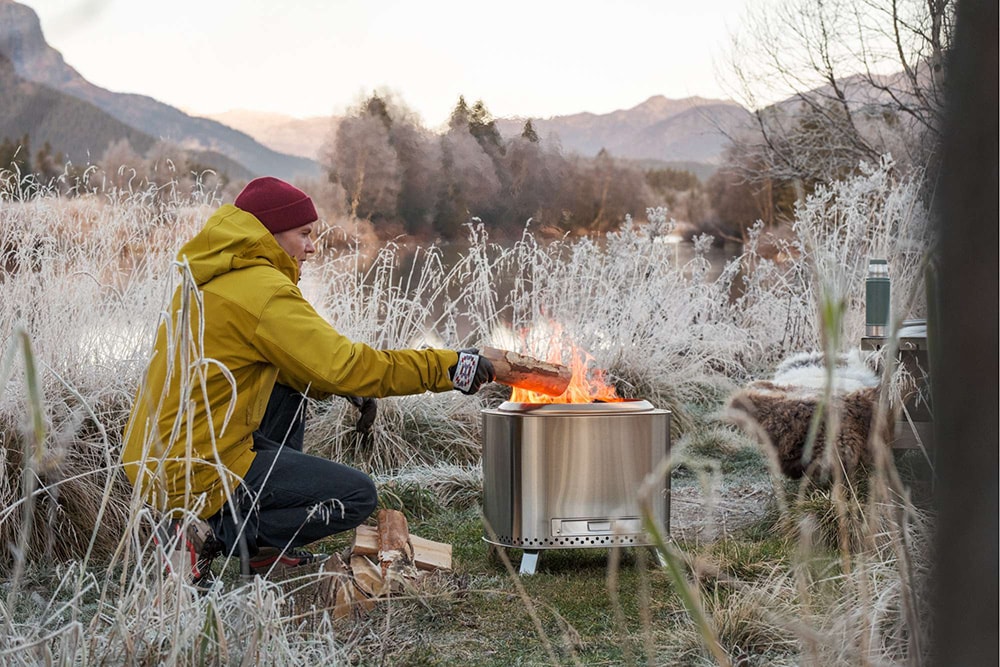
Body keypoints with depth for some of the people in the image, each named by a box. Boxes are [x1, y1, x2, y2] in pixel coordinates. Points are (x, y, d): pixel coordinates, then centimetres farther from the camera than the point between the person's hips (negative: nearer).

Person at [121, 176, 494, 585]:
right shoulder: (263, 290, -15)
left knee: (288, 392, 25)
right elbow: (341, 364, -20)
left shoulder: (211, 280, 14)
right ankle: (212, 534, -8)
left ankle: (262, 548, 18)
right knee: (357, 497, -2)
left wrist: (346, 389, 8)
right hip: (198, 471, -9)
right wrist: (447, 367, -15)